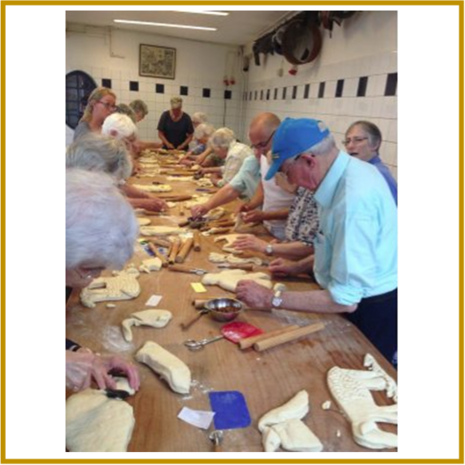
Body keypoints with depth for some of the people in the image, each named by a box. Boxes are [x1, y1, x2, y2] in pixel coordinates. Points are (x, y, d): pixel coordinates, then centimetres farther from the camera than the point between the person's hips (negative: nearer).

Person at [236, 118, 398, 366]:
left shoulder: (354, 198, -34)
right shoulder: (349, 171, -4)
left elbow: (345, 299, -30)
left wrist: (271, 299, -24)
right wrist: (299, 266, 8)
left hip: (372, 314, -8)